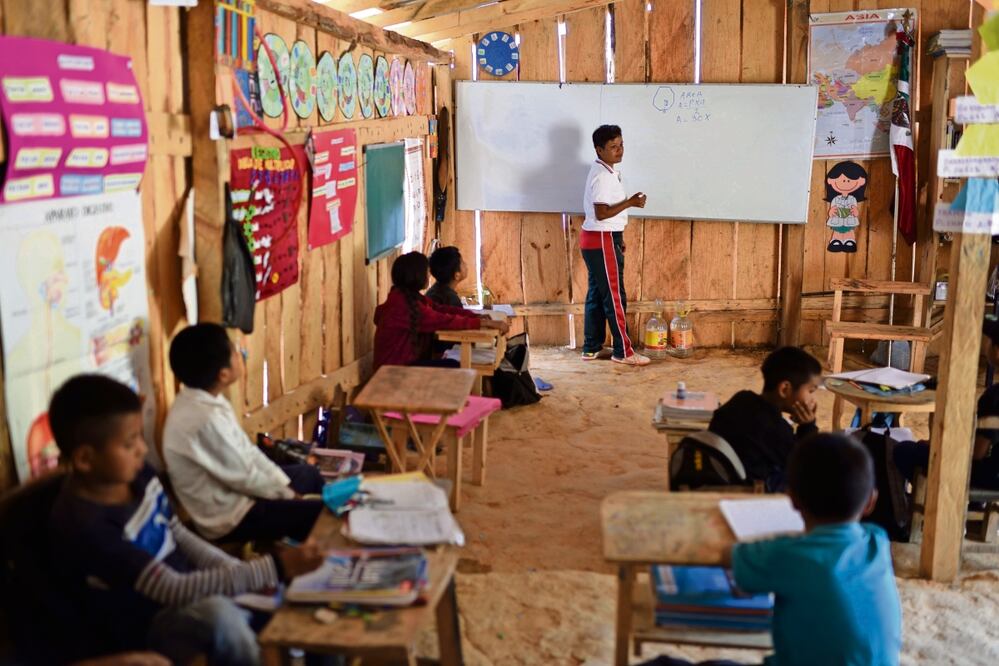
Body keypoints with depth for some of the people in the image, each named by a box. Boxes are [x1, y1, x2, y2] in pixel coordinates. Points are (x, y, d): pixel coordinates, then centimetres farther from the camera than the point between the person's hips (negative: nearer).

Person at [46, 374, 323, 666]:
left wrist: (243, 574, -6)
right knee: (219, 614, -36)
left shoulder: (137, 474, -6)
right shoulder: (85, 527, -29)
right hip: (146, 633, -8)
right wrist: (275, 568, -32)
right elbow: (174, 590, -30)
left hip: (190, 594, 8)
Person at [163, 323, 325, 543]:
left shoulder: (203, 400, -2)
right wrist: (288, 494, -7)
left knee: (309, 474, 23)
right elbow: (244, 478, -22)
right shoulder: (206, 419, -31)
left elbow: (245, 450, 6)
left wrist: (285, 485, 4)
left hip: (229, 492, 10)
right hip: (229, 517, -10)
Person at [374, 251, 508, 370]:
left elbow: (441, 309, 3)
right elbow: (444, 321, -25)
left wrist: (477, 317, -9)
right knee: (454, 368, -11)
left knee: (454, 366, 0)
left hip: (406, 361, 9)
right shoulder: (404, 304, -23)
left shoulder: (408, 296, 6)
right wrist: (485, 323, -23)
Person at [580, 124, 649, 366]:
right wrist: (630, 203, -25)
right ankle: (623, 351, 2)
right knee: (615, 297, -4)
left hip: (598, 239, 10)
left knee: (597, 295, 12)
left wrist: (618, 238, 22)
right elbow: (601, 213, -25)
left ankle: (592, 348, 18)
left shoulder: (605, 172, 14)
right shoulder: (603, 175, -18)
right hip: (602, 241, -10)